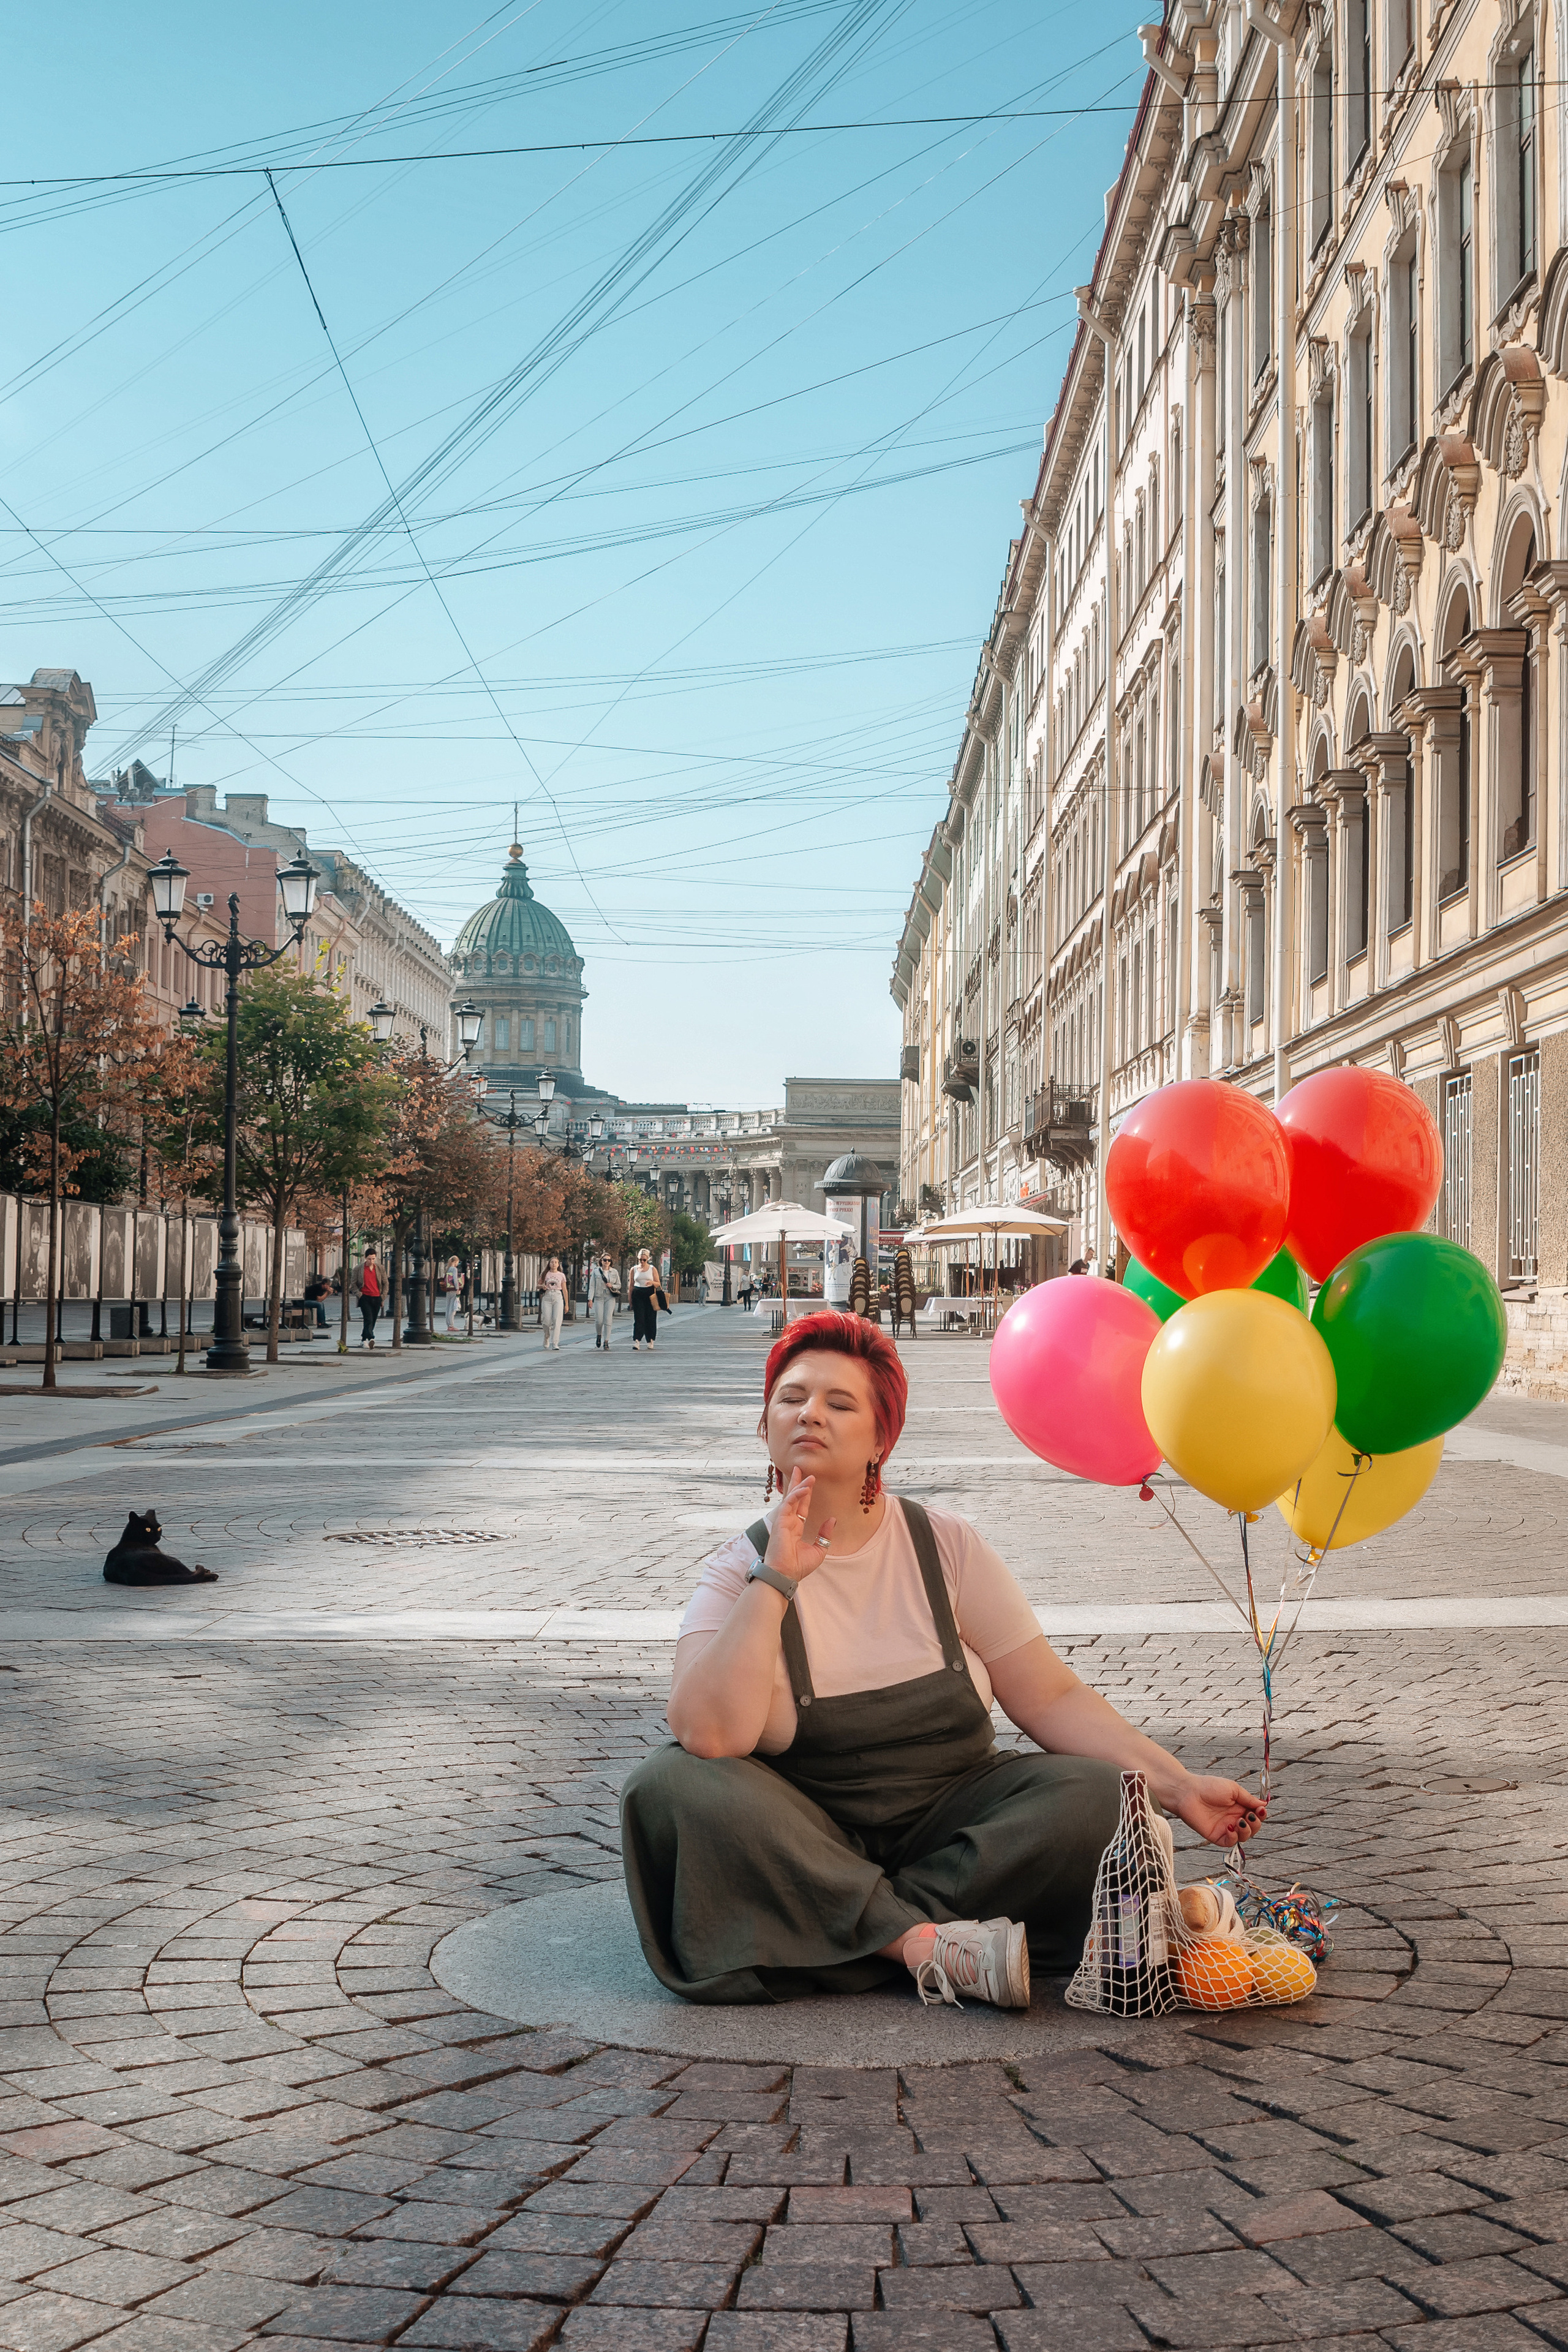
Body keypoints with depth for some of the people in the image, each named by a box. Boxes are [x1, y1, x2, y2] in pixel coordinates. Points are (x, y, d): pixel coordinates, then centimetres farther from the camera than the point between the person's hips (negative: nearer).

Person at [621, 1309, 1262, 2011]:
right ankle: (932, 1945, -29)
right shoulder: (737, 1571, -3)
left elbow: (1050, 1697, 0)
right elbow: (711, 1736, -20)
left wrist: (1179, 1786, -10)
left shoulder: (945, 1546, 1)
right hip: (803, 1842, -1)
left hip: (949, 1817, 1)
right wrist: (774, 1581, -21)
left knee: (1096, 1795, -24)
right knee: (670, 1784, -29)